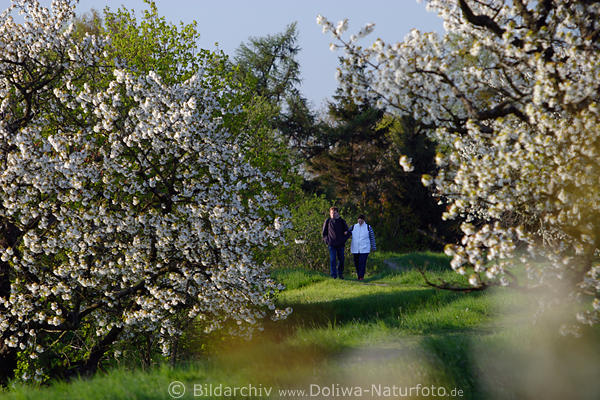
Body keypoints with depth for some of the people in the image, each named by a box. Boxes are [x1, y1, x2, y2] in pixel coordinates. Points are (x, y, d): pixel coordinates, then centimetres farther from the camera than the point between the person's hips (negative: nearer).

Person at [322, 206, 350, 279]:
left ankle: (340, 274, 17)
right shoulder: (328, 221, 5)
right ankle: (333, 275, -2)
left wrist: (344, 239, -1)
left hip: (340, 244, 1)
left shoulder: (342, 221, 6)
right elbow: (324, 232, 13)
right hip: (332, 244, -1)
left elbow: (347, 232, 12)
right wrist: (326, 240, 1)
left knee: (341, 259, 2)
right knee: (333, 260, -6)